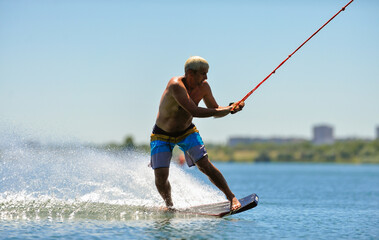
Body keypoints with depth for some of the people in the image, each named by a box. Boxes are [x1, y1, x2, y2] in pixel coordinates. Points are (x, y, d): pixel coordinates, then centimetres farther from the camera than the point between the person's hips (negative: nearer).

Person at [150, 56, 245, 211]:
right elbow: (194, 112, -42)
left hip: (186, 132, 4)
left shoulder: (203, 87, -13)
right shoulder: (176, 85, -33)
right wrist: (228, 109, -40)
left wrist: (231, 108, -21)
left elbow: (215, 110, 1)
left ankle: (231, 197, -4)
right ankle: (169, 205, 17)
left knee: (205, 165, -13)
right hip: (162, 135, -4)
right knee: (161, 177, -10)